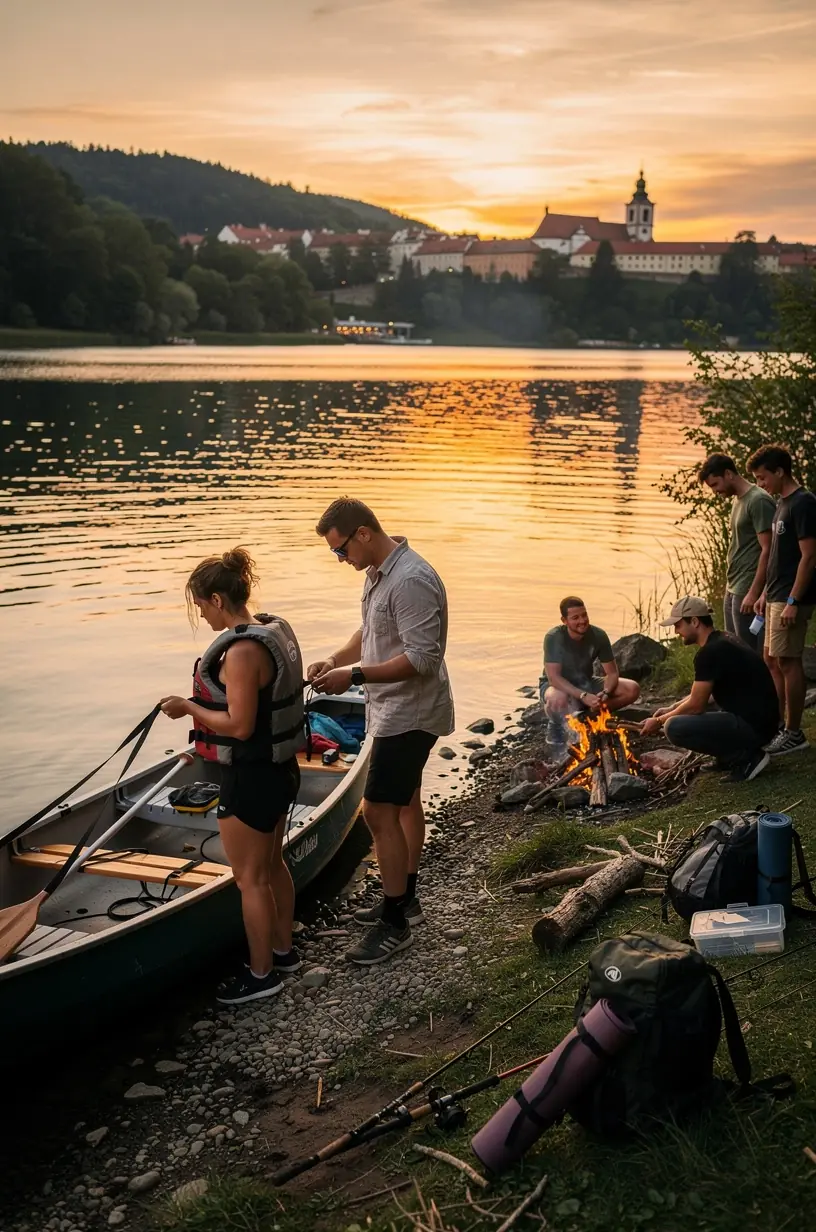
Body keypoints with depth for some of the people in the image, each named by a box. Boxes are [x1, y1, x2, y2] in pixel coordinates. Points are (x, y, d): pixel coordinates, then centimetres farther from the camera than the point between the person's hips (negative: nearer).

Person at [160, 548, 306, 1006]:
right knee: (272, 864, 23)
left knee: (250, 878, 7)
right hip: (281, 768, 10)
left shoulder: (241, 651, -26)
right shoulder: (277, 631, 3)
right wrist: (205, 700, 12)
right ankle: (283, 950, 39)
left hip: (252, 778, -10)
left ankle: (262, 973, 21)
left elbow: (239, 725, -26)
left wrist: (188, 707, -15)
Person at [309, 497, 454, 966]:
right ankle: (405, 899, 34)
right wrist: (335, 659, 1)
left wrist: (354, 675, -28)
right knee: (404, 801, 19)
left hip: (409, 713, -11)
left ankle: (395, 924, 1)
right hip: (395, 711, 11)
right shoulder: (379, 572, 7)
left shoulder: (411, 581, -26)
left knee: (379, 810, -9)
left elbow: (422, 658, -29)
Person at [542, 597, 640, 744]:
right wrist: (583, 696, -41)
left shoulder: (598, 635, -13)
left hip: (585, 684, 5)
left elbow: (612, 673, -8)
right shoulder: (554, 637, -25)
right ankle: (555, 727, -9)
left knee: (633, 689, -14)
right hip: (560, 687, -5)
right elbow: (553, 677, -31)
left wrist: (605, 693, -30)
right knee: (558, 699, -43)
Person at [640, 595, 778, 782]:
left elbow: (695, 705, -14)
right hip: (756, 719, 10)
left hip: (752, 726, -10)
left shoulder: (710, 652, -18)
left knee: (674, 727, -19)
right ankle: (736, 753, 11)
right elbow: (702, 694, 24)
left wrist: (659, 721, 0)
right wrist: (671, 709, 17)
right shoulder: (721, 642, 12)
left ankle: (745, 757, -9)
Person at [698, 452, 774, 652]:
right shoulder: (737, 500, 14)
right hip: (733, 589, 9)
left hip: (747, 591, -9)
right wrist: (731, 585, 17)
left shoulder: (758, 501, -14)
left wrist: (754, 593, -20)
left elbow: (767, 551, -18)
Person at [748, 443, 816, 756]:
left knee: (787, 661, -6)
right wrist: (766, 593, 18)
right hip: (776, 597, 10)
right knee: (773, 660, 13)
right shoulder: (782, 503, 15)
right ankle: (778, 725, 22)